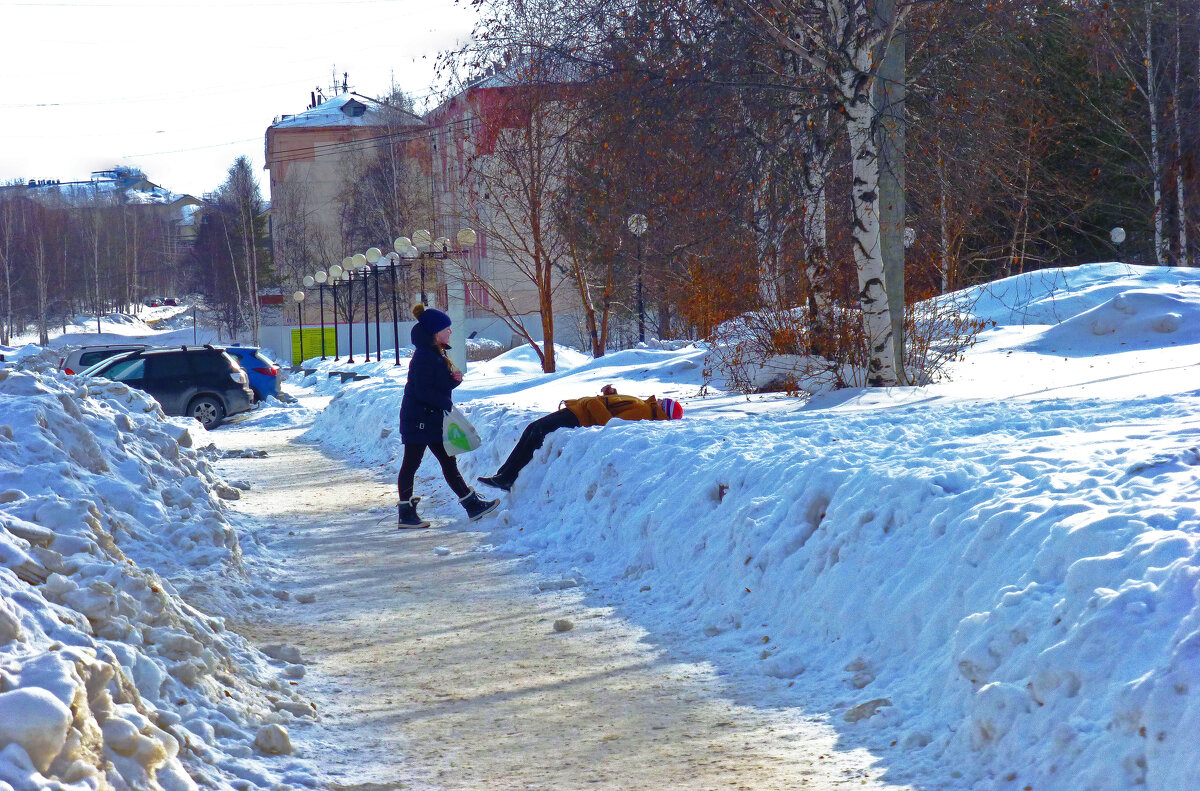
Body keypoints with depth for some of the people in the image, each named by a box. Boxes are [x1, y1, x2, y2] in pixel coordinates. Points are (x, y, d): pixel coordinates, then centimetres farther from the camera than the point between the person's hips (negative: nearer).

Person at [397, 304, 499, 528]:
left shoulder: (436, 354, 14)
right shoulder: (424, 356, -18)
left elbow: (441, 385, 18)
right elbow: (422, 391, -23)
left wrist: (455, 379, -2)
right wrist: (446, 403, -16)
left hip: (434, 419, 10)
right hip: (418, 419, -10)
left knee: (448, 462, 11)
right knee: (411, 463, -2)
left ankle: (472, 505, 13)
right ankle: (406, 513, 3)